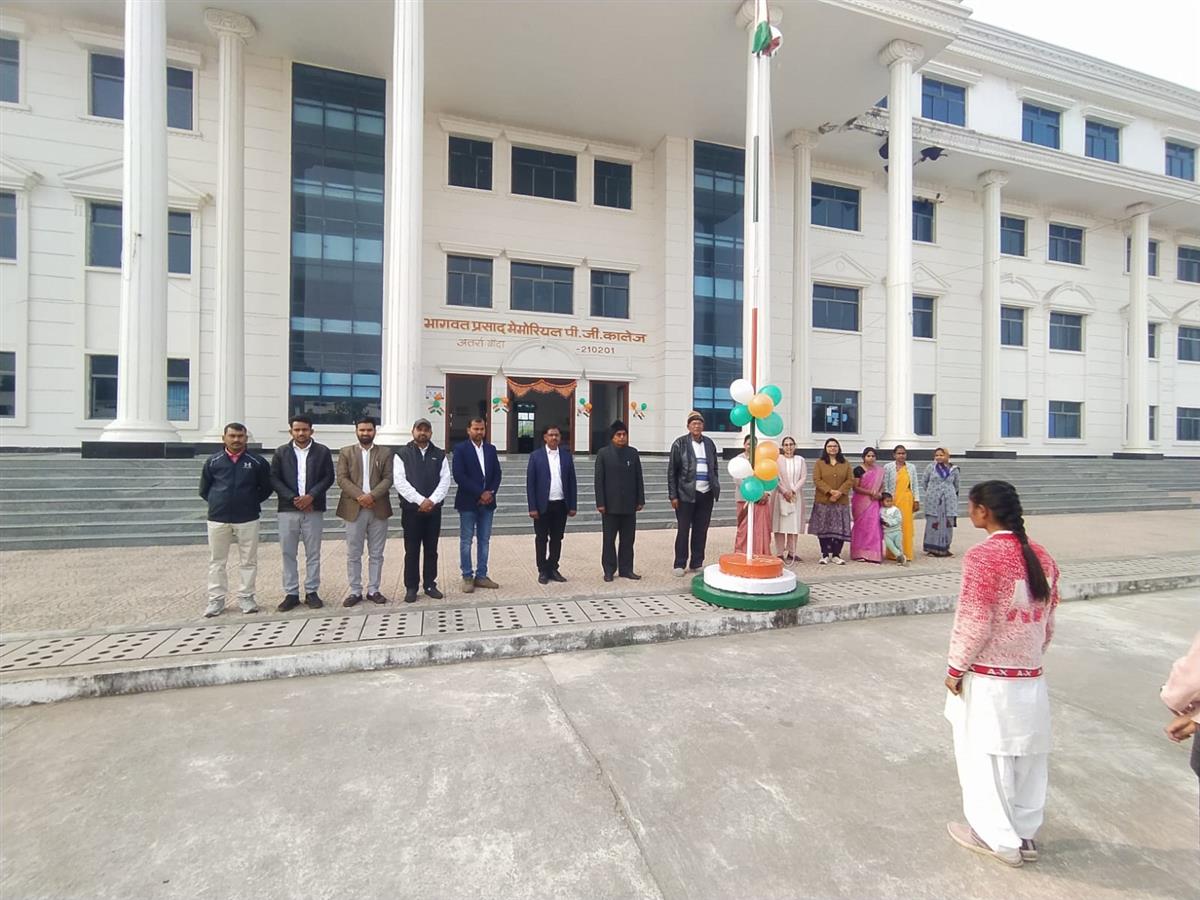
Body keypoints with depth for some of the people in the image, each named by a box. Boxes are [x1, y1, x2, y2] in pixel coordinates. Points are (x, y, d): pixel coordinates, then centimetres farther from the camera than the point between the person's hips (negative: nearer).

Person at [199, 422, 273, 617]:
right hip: (218, 519, 1)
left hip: (248, 519, -1)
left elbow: (266, 487, 9)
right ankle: (216, 600, 19)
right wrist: (217, 502, 7)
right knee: (216, 561, 9)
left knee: (248, 561, 5)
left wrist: (251, 502, 4)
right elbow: (204, 489, 13)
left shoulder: (257, 462, 0)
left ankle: (246, 597, 16)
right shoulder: (213, 461, 3)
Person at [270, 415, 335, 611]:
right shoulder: (281, 452, 7)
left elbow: (328, 477, -1)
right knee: (288, 553, 5)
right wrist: (294, 498, -10)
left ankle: (312, 592, 14)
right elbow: (274, 479, 2)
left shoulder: (322, 451, 3)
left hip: (314, 509, -1)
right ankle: (291, 594, 15)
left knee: (313, 553, 5)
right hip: (288, 509, 1)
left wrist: (311, 496, -14)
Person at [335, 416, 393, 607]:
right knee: (353, 554, 5)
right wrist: (359, 496, -16)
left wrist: (372, 495, -16)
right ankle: (355, 591, 15)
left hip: (378, 508, 0)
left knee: (376, 554, 7)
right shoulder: (346, 452, 7)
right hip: (354, 508, 0)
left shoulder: (385, 453, 7)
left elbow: (388, 479, -2)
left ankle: (373, 590, 17)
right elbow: (342, 479, -2)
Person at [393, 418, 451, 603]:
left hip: (433, 509, 2)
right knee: (412, 551, 4)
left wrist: (431, 500, -13)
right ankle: (411, 587, 14)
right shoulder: (402, 454, 2)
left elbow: (445, 480, 0)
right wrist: (420, 500, -16)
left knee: (431, 550, 9)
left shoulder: (440, 455, 9)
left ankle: (430, 585, 19)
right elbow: (400, 481, -9)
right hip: (411, 509, -2)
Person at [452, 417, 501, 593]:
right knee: (466, 541, 3)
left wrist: (490, 492, -9)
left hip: (487, 502, 5)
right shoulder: (461, 449, -4)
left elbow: (497, 474, 8)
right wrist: (480, 493, -16)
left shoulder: (491, 449, 10)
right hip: (468, 502, -4)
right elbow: (459, 476, -14)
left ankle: (481, 576, 17)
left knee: (484, 541, 9)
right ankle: (467, 577, 13)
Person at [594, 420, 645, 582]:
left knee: (628, 539, 8)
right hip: (610, 505, -3)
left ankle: (626, 569, 18)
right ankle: (609, 570, 17)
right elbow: (599, 480, -4)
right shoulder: (603, 454, -2)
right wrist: (600, 503, -9)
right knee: (609, 539, 6)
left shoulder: (633, 453, 7)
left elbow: (639, 478, 8)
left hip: (629, 504, 3)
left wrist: (640, 500, 4)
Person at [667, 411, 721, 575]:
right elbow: (672, 471, -5)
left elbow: (715, 467, 16)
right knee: (683, 530, 3)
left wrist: (716, 487, 7)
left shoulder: (709, 443, 9)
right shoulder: (680, 443, -3)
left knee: (701, 530, 10)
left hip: (706, 494, 4)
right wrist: (673, 495, -9)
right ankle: (679, 564, 12)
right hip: (686, 494, -4)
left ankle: (697, 563, 20)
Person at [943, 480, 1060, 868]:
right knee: (1025, 756, 19)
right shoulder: (1042, 556, 2)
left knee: (985, 758, 10)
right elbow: (1048, 621, 10)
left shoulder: (983, 556, -21)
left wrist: (956, 668, -7)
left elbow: (974, 622, -19)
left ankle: (999, 839, 26)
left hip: (988, 679, -7)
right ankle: (1025, 834, 35)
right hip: (1030, 676, 7)